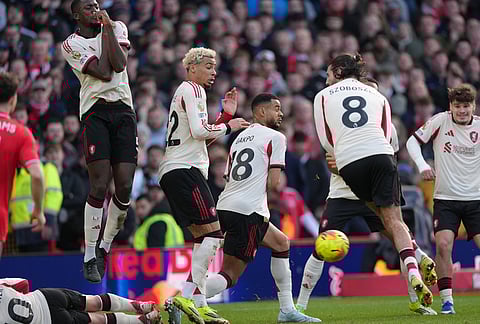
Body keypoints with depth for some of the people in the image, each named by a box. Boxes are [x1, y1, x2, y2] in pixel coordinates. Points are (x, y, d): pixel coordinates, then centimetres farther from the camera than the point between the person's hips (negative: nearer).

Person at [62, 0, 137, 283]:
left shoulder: (117, 28, 13)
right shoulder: (72, 45, 2)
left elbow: (119, 65, -4)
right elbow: (104, 73, -11)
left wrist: (109, 27, -3)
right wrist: (105, 33, -2)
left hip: (124, 111, 4)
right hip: (95, 112, -4)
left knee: (125, 187, -4)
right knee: (100, 184, -14)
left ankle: (105, 247, 13)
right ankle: (90, 257, -8)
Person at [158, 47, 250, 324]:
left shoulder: (187, 91, 26)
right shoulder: (192, 90, -4)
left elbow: (203, 138, 28)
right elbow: (199, 131, -17)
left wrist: (227, 115, 21)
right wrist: (229, 126, -3)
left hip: (172, 172, 10)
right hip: (185, 169, -10)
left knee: (204, 238, 8)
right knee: (213, 233, -15)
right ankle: (187, 295, -24)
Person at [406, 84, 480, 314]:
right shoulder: (440, 121, -4)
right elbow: (413, 141, 2)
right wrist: (422, 164, -14)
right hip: (445, 198, -1)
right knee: (443, 244, -17)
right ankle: (446, 299, -7)